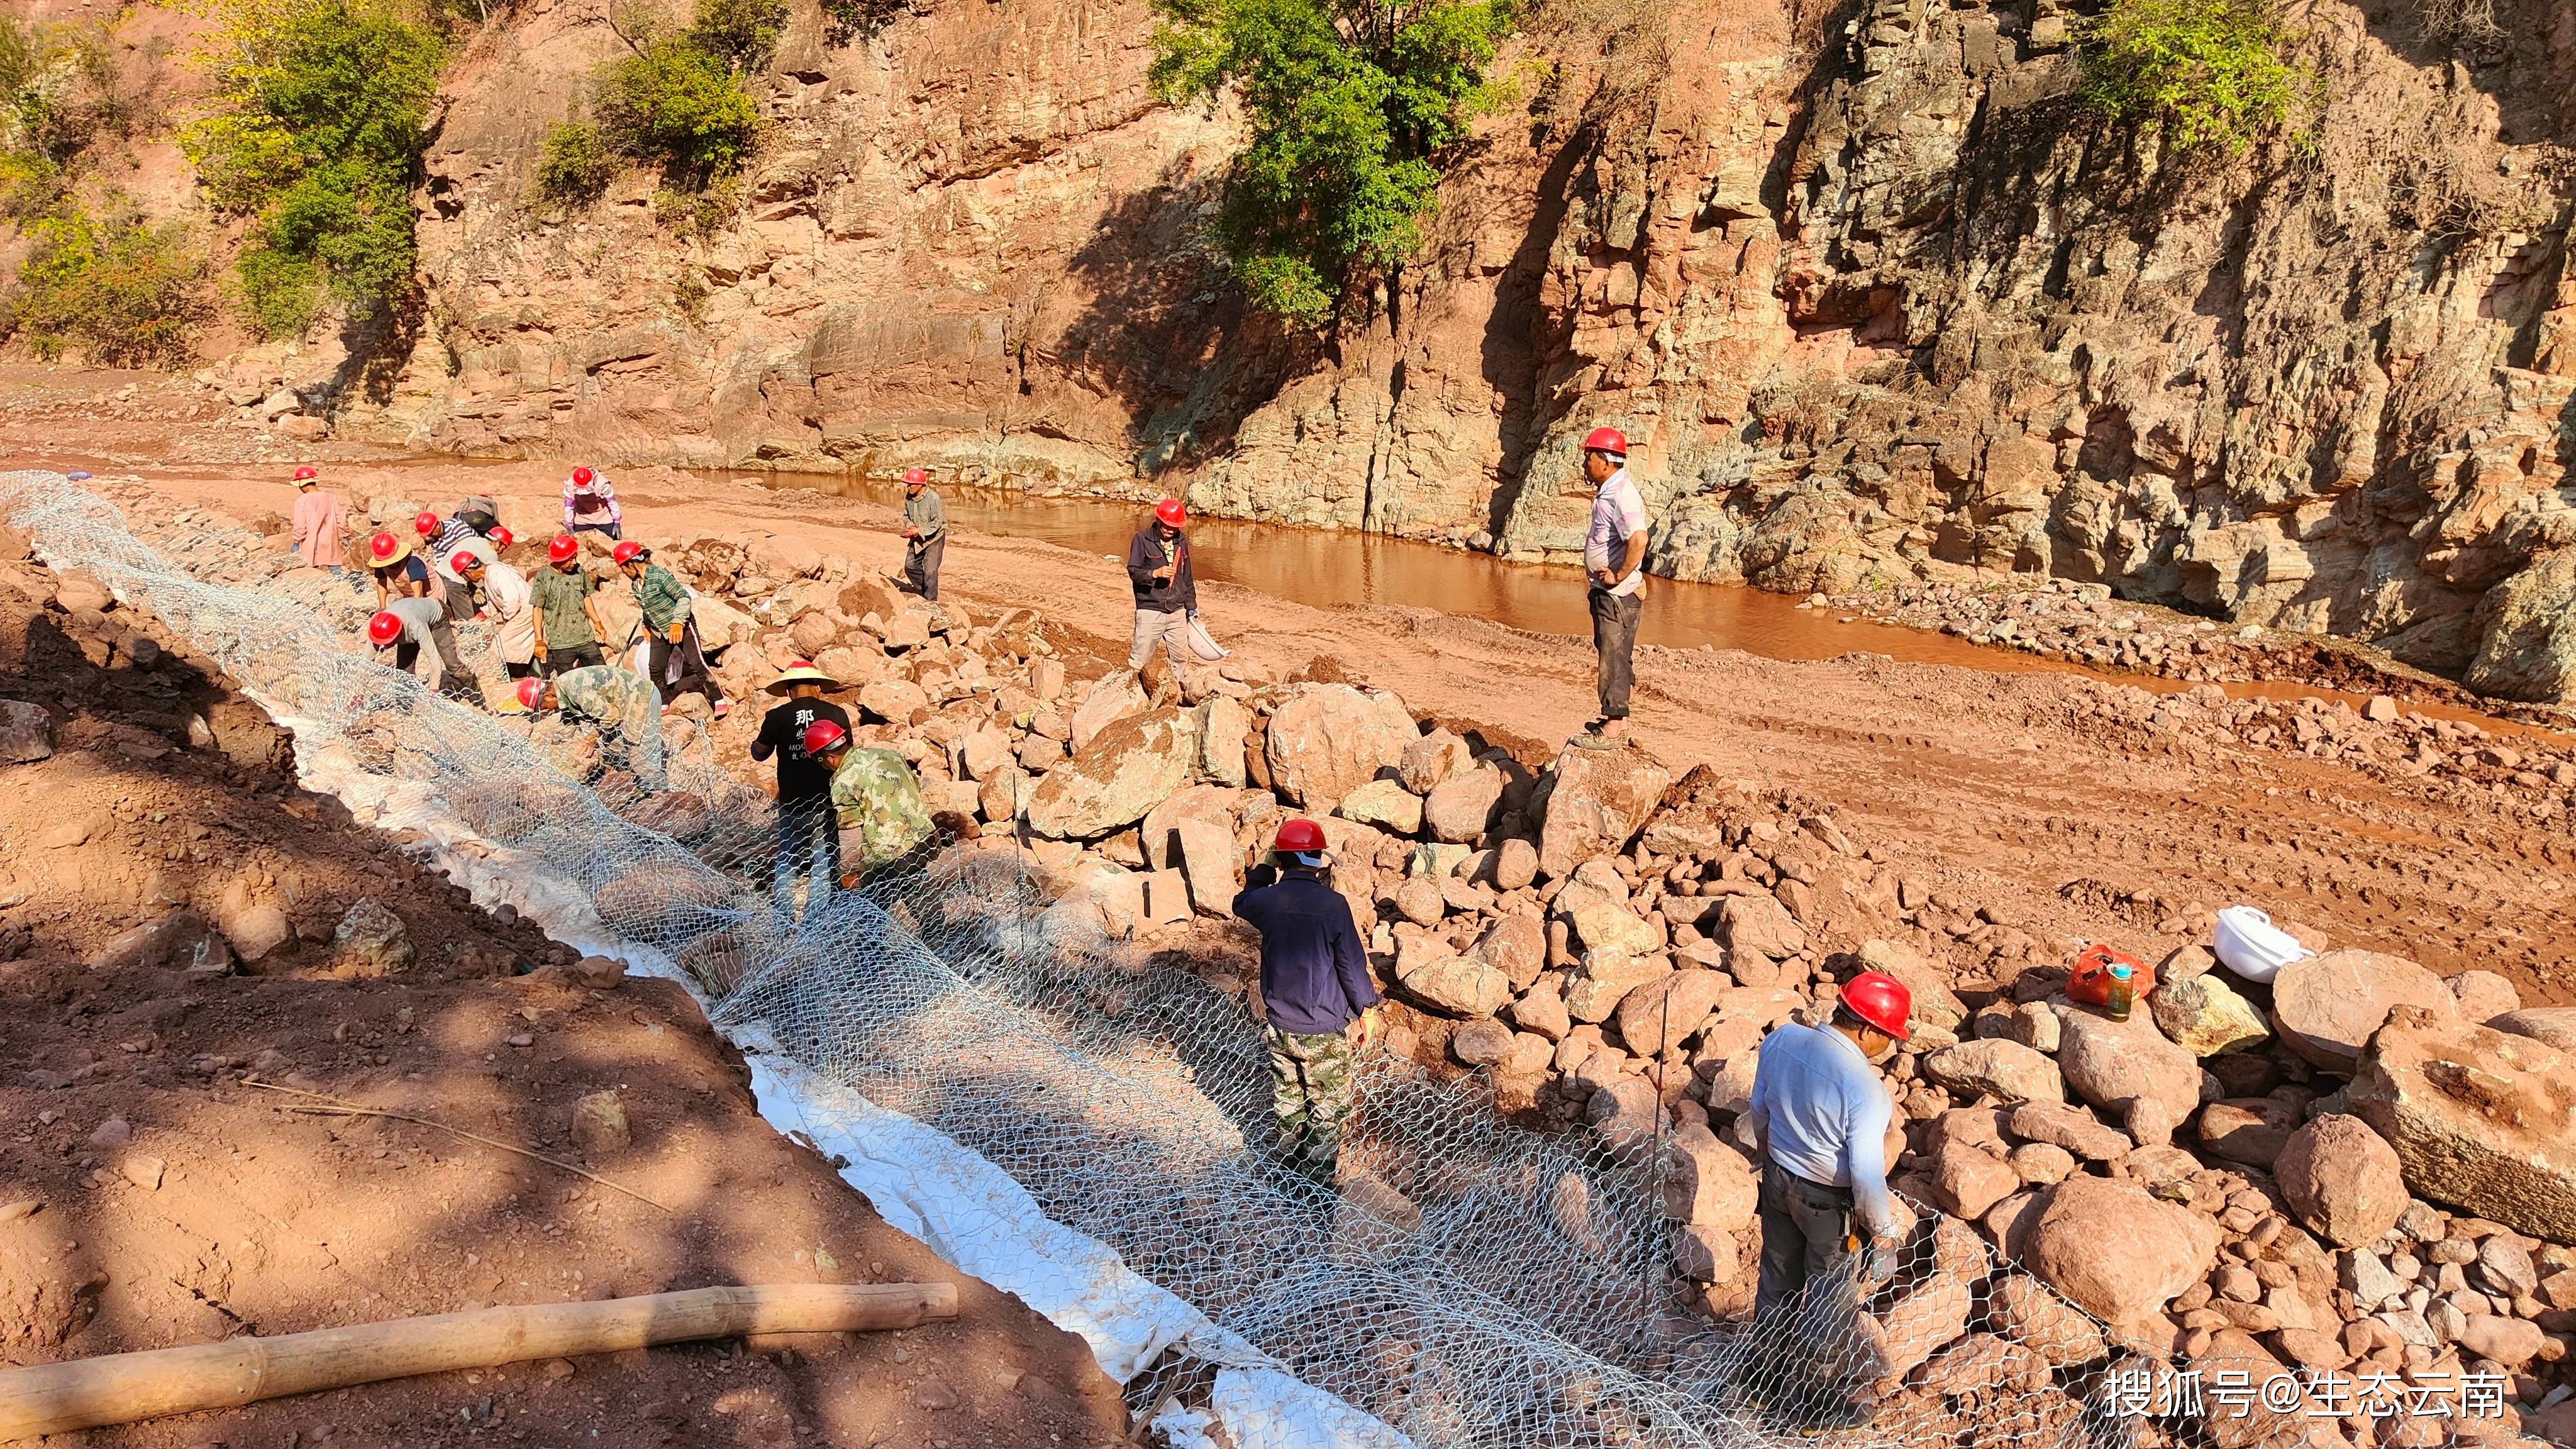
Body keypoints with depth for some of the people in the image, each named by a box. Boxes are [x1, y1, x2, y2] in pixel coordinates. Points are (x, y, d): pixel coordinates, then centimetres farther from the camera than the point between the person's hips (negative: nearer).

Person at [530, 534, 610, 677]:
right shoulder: (543, 579, -9)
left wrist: (597, 623, 18)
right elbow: (538, 610, -6)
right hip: (560, 644, -4)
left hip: (586, 638, 4)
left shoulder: (580, 572, 1)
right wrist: (539, 641, -6)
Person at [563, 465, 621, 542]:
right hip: (582, 519, 2)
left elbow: (613, 503, -16)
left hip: (603, 516, -2)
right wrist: (570, 528, -5)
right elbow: (568, 507, -8)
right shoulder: (570, 485, -21)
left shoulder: (602, 484, -29)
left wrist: (617, 524, -11)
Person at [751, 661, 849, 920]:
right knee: (824, 864, 8)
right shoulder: (837, 714, -5)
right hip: (826, 804, -1)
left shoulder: (777, 717, -6)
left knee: (786, 864, 15)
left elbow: (759, 753, 10)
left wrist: (759, 736, 29)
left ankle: (784, 922, 19)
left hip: (791, 805, 1)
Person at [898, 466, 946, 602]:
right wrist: (911, 527, -11)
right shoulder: (909, 497, -3)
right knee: (910, 566, 12)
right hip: (917, 538, 7)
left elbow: (937, 524, -23)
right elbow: (906, 516, 11)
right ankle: (923, 591, 30)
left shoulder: (933, 499, -23)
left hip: (934, 538, -7)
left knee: (930, 570, -9)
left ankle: (931, 600, 1)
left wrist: (917, 531, -24)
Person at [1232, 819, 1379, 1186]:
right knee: (1326, 1110, 11)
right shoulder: (1332, 904, -20)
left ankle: (1290, 1169, 35)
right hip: (1325, 1030, -4)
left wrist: (1265, 869, 12)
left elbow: (1241, 905, 19)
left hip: (1279, 1026, 4)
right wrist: (1366, 1013, 0)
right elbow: (1352, 965, -13)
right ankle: (1320, 1181, 20)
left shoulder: (1266, 901, -8)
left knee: (1287, 1101, 21)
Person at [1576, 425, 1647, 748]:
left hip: (1618, 593, -11)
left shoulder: (1621, 495, -20)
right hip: (1606, 592, 11)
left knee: (1614, 660, -5)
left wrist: (1618, 576, -23)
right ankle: (1617, 720, 26)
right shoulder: (1607, 492, 12)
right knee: (1612, 657, 16)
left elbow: (1638, 540, -34)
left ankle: (1613, 730, 1)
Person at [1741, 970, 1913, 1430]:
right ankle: (1817, 1396, 36)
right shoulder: (1866, 1091, -32)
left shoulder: (1781, 1040, -14)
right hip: (1830, 1203, -6)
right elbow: (1867, 1177, -25)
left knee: (1778, 1274, 27)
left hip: (1777, 1179, 6)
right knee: (1830, 1302, 17)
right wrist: (1883, 1230, -8)